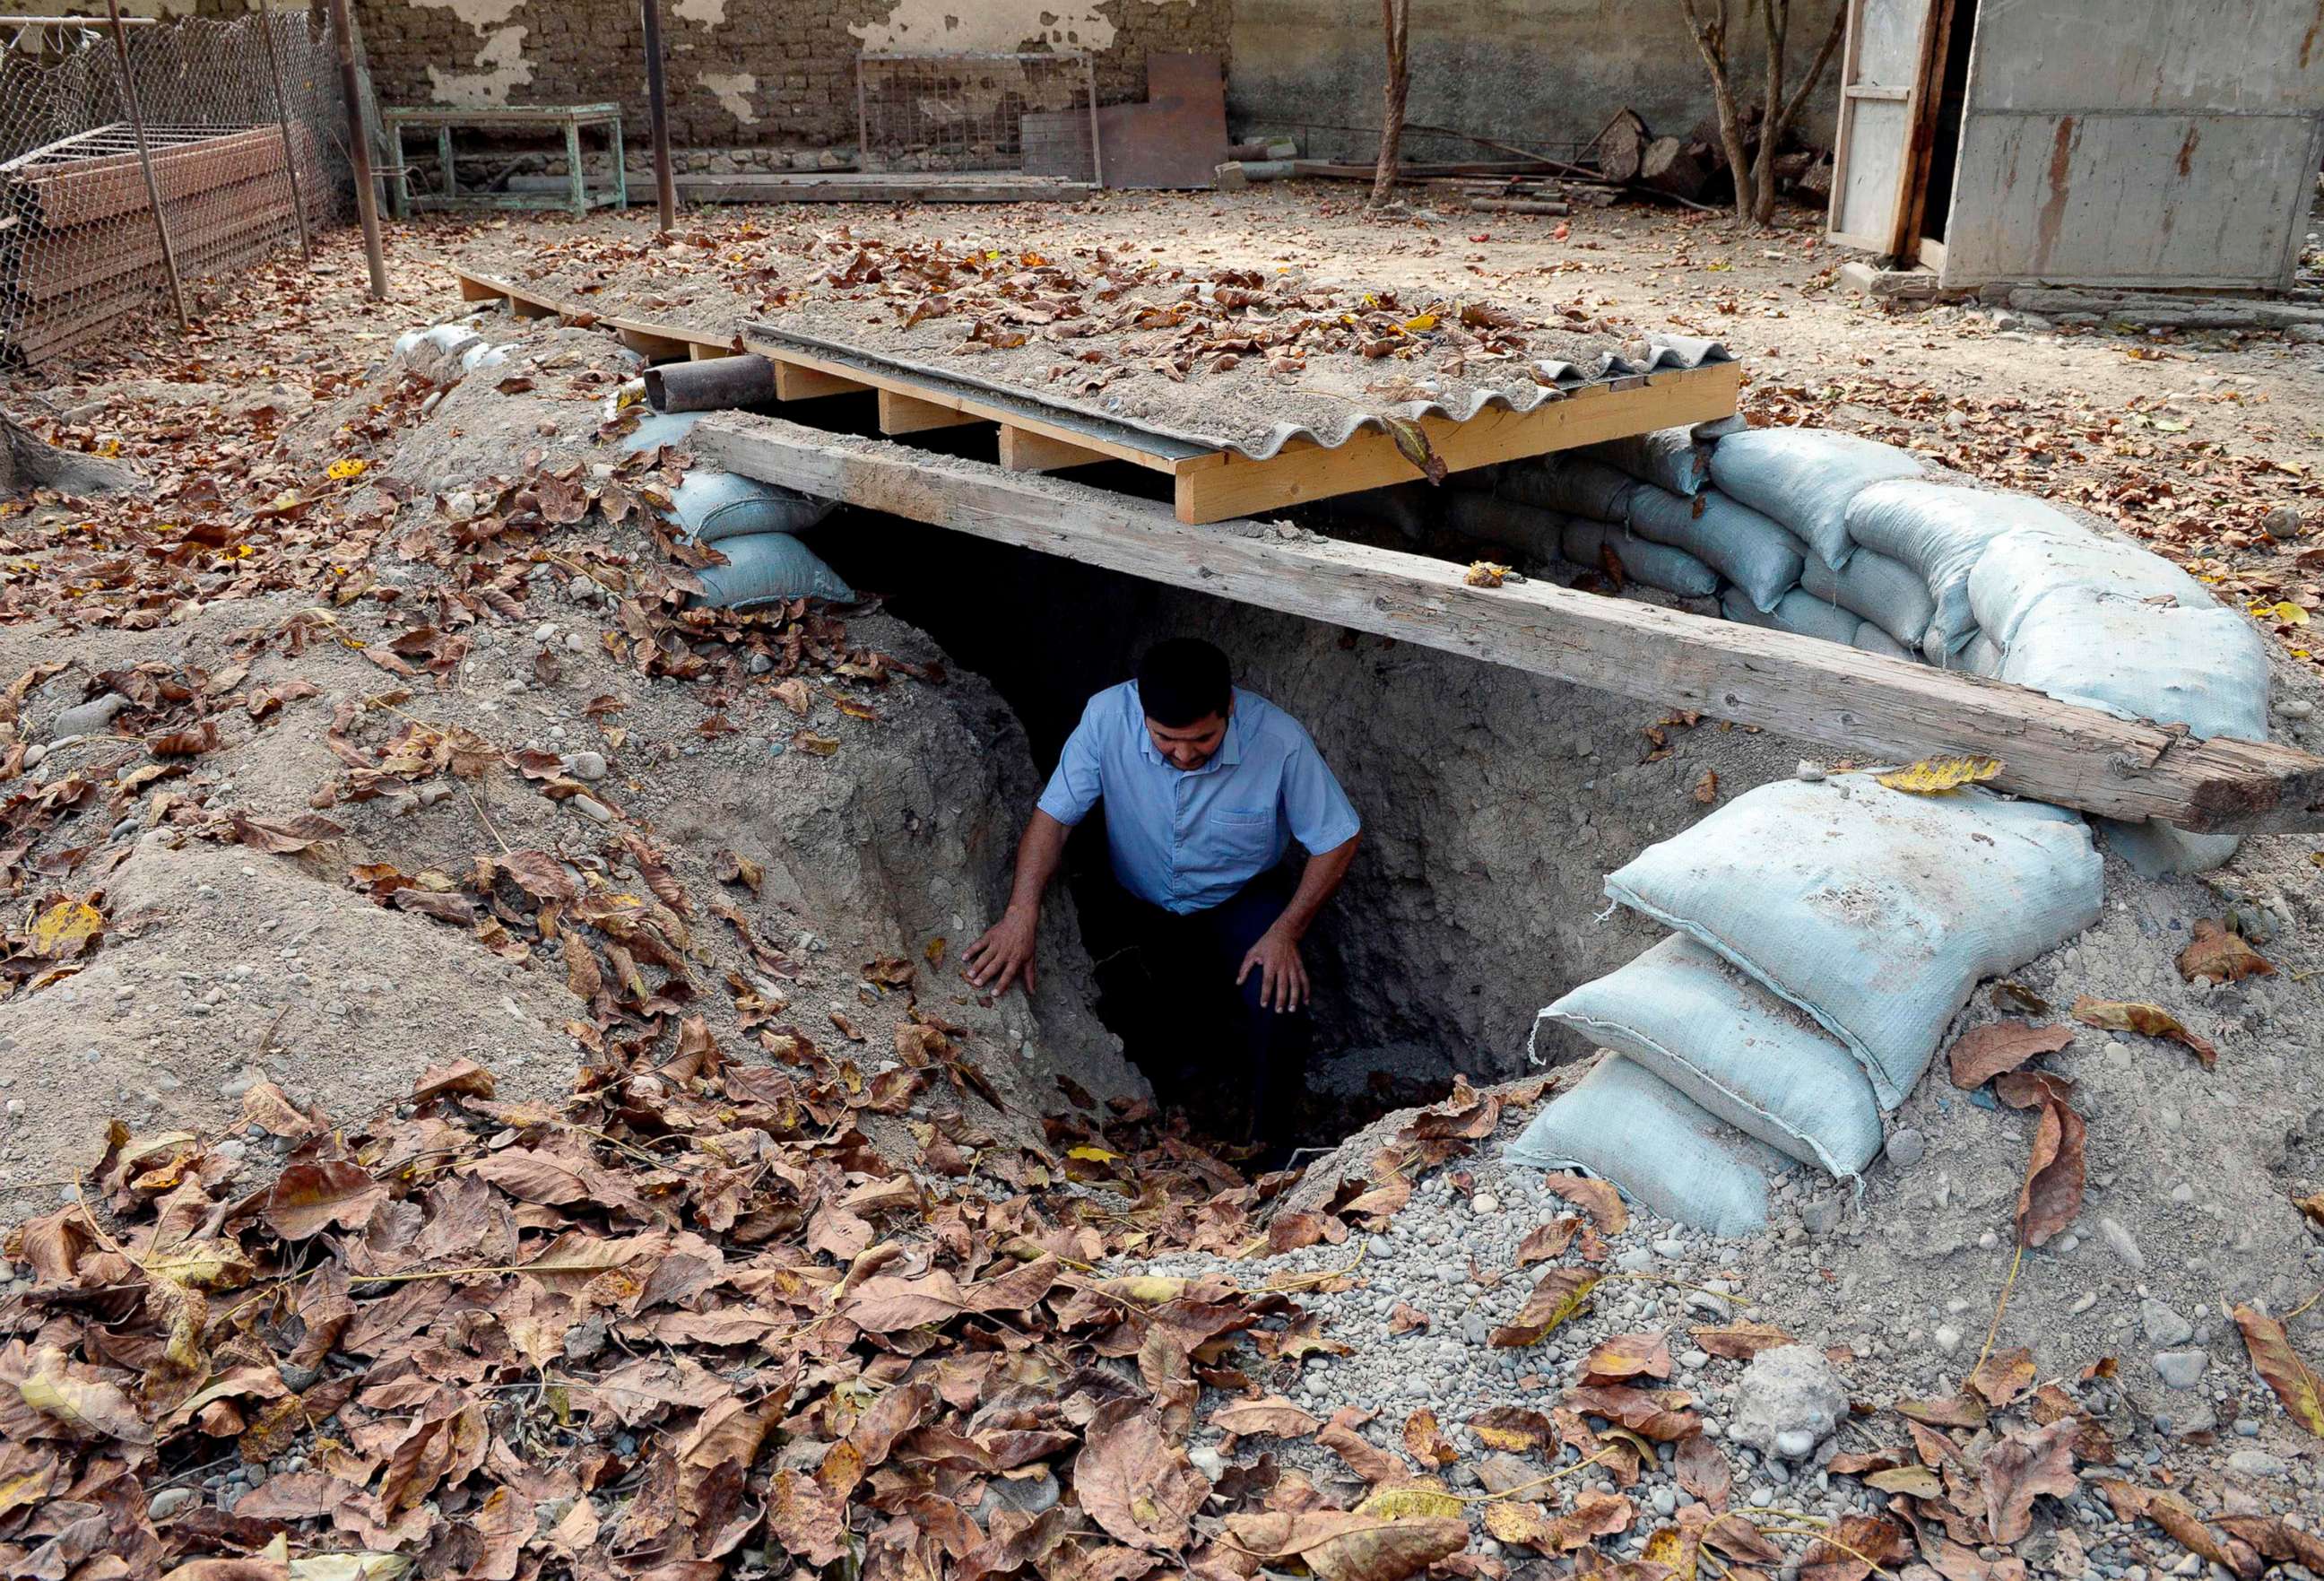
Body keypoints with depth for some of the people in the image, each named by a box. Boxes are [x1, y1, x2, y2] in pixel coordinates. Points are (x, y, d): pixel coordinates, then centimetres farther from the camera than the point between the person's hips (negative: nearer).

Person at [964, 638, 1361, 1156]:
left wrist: (1285, 932, -24)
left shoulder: (1278, 740, -32)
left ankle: (1266, 1142, 4)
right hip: (1147, 905, 2)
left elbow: (1336, 841, -18)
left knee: (1278, 1009, -22)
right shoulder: (1106, 716, -30)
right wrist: (1022, 912, -34)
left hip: (1244, 896, -2)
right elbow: (1054, 815, -21)